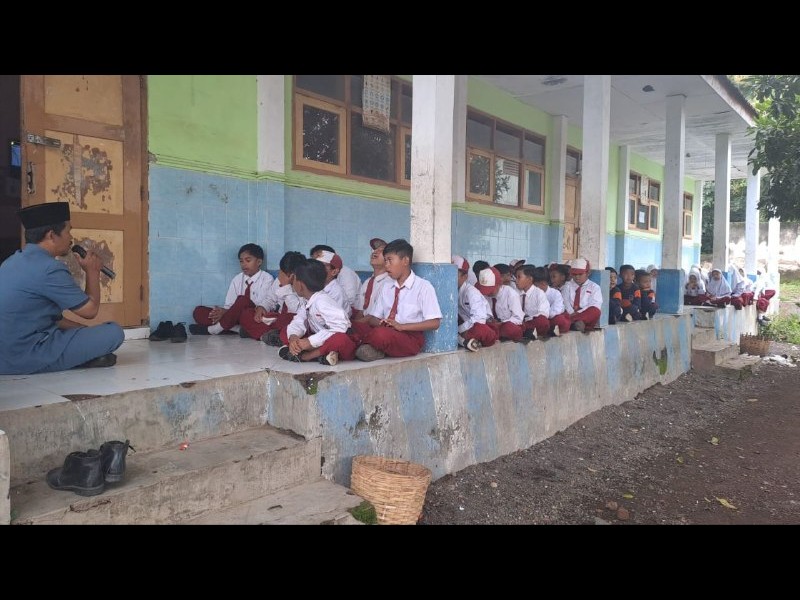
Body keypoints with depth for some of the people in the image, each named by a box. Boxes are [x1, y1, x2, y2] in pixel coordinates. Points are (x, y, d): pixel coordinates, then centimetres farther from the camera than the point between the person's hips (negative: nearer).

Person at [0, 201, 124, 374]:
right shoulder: (49, 268, -18)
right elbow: (90, 310, -8)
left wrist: (85, 330, 14)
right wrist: (92, 271, 6)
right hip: (27, 356, -10)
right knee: (114, 332, -9)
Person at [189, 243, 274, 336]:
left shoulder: (266, 279, 3)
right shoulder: (237, 280, 14)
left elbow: (269, 302, -10)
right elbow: (229, 305, 7)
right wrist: (224, 311, -16)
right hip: (236, 318, 5)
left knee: (243, 300, -36)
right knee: (198, 311, -8)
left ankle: (214, 329, -23)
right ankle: (236, 328, -28)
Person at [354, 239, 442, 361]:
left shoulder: (423, 287, -2)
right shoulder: (386, 289, 16)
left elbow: (434, 323, -9)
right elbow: (372, 318, 14)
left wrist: (401, 326, -17)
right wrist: (380, 323, -11)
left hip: (411, 337, -5)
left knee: (381, 335, -35)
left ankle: (365, 346, -9)